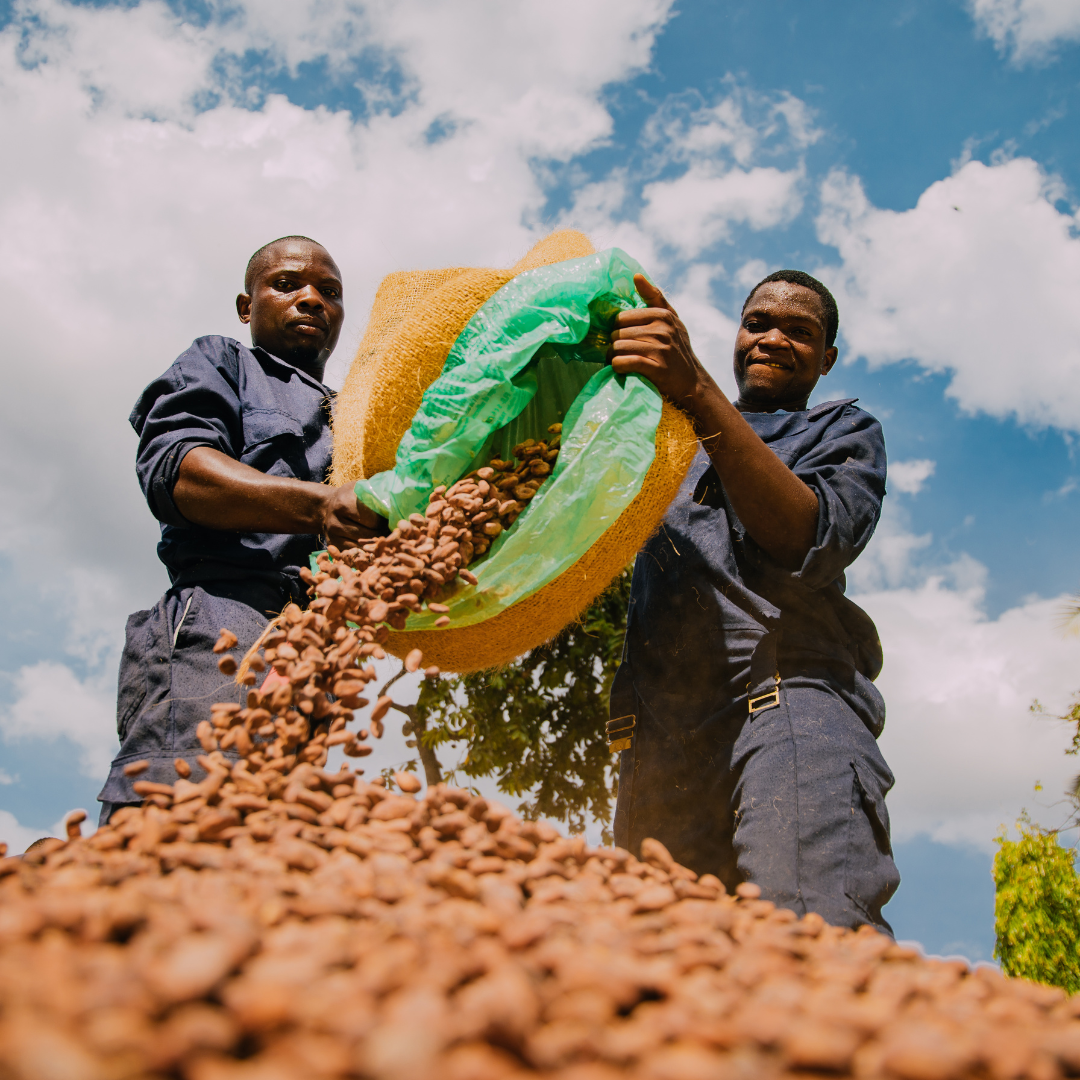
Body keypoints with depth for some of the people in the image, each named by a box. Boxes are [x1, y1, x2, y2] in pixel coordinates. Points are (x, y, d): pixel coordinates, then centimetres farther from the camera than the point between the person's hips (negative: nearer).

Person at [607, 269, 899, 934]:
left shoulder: (844, 432, 18)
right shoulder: (674, 443, 33)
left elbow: (809, 542, -4)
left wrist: (698, 392, -13)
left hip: (785, 705, -4)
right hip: (658, 740, 5)